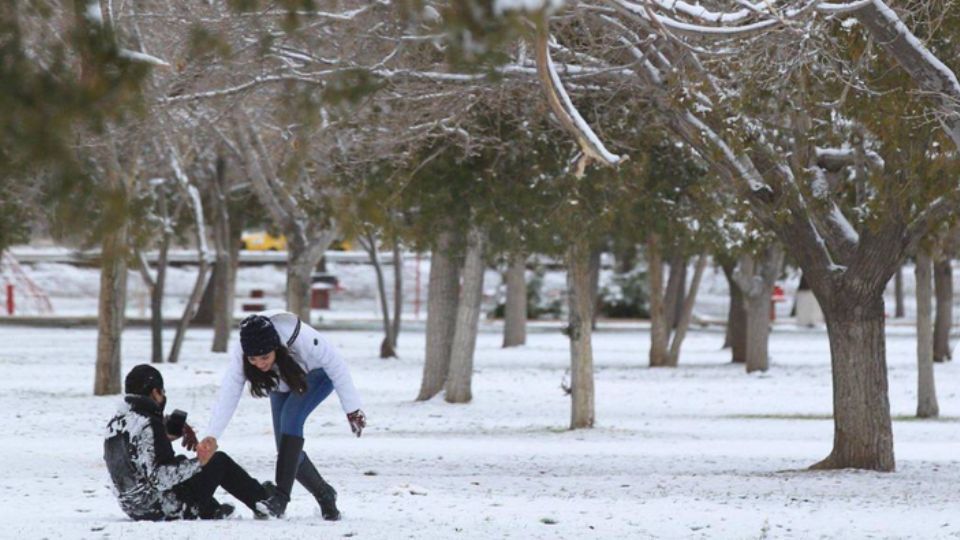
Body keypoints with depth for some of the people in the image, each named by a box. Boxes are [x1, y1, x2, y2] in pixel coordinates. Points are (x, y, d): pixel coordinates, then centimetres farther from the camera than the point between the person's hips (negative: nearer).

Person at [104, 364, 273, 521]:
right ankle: (263, 501, 27)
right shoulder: (148, 426, -24)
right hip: (166, 511, -9)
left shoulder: (115, 423, 4)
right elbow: (160, 478, -29)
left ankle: (213, 512, 38)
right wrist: (198, 462, -28)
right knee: (220, 461, 9)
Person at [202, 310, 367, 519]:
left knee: (291, 416, -30)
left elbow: (336, 366, -27)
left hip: (318, 375, -4)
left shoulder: (303, 339, -40)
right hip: (283, 385, 4)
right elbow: (228, 394, -34)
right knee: (287, 448, -3)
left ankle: (281, 496, -32)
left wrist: (352, 409, -20)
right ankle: (324, 495, 22)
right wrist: (212, 435, -44)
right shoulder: (239, 354, -32)